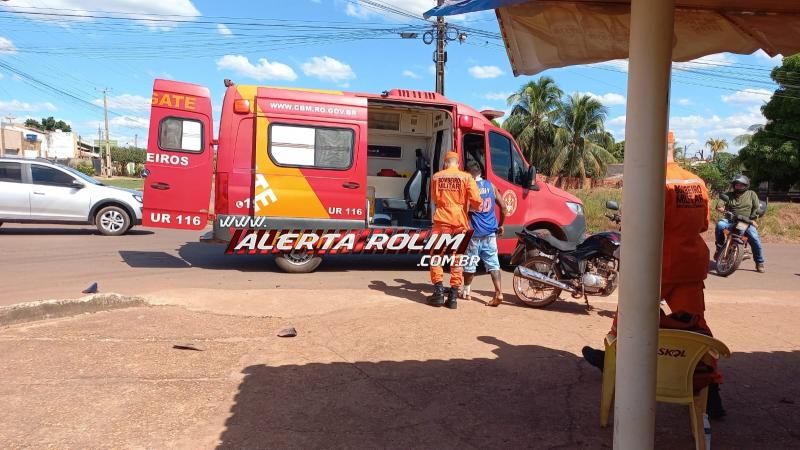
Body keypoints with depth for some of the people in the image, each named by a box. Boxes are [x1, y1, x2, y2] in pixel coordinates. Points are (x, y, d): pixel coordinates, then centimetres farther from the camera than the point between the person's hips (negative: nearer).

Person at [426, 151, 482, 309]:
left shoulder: (436, 176, 5)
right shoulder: (466, 177, -1)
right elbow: (476, 200, -8)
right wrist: (470, 207, 13)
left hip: (442, 219, 0)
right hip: (460, 221, 0)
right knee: (457, 258, 8)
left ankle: (439, 293, 4)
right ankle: (453, 296, 8)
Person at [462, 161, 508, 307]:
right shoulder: (491, 186, 6)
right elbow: (503, 207, 7)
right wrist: (500, 225, 18)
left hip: (474, 231, -3)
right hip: (490, 231, 3)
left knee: (470, 263, 10)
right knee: (493, 263, 2)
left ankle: (467, 292, 23)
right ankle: (499, 293, -8)